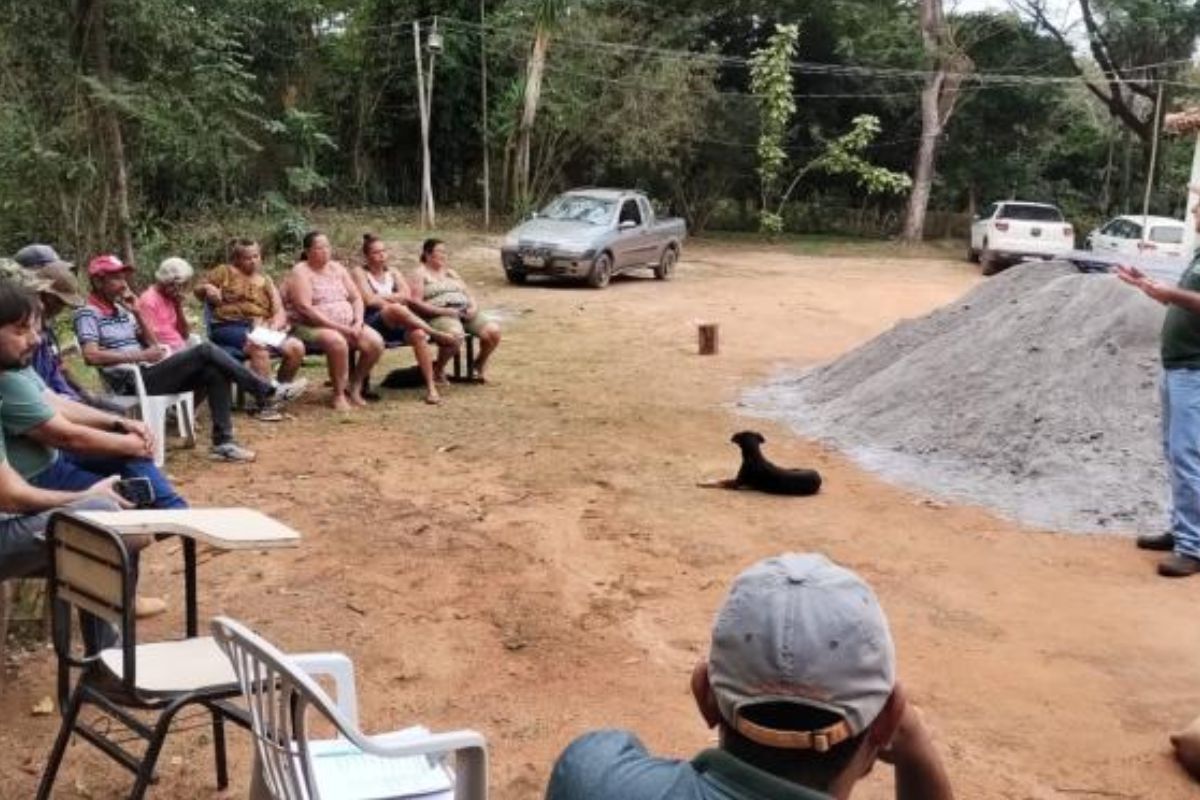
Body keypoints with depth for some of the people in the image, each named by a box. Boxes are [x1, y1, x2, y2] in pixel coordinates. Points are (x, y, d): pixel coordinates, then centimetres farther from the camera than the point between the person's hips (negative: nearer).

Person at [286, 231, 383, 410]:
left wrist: (358, 322, -7)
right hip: (311, 327, -6)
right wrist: (338, 327, -21)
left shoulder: (337, 268, 14)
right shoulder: (300, 271, -5)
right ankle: (339, 394, -17)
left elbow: (356, 298, 13)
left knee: (376, 342, -18)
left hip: (347, 325, 6)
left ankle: (354, 386, 2)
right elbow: (305, 308, -17)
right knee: (337, 342, -37)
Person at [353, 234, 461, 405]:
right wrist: (393, 300, -3)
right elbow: (369, 300, -9)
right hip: (373, 323, -4)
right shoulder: (360, 272, 7)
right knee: (396, 309, -36)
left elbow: (407, 296, 3)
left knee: (418, 334, -30)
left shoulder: (393, 273, 20)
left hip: (398, 324, 4)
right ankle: (438, 335, -27)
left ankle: (431, 387, -34)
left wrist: (382, 297, -5)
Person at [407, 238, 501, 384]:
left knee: (493, 330, -20)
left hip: (464, 312, 6)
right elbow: (416, 303, -6)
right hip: (439, 315, -6)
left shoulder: (450, 272, 27)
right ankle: (438, 369, -12)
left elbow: (468, 295, 24)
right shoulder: (421, 273, 7)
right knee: (455, 333, -39)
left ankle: (480, 364, 6)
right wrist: (444, 311, -16)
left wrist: (474, 307, -1)